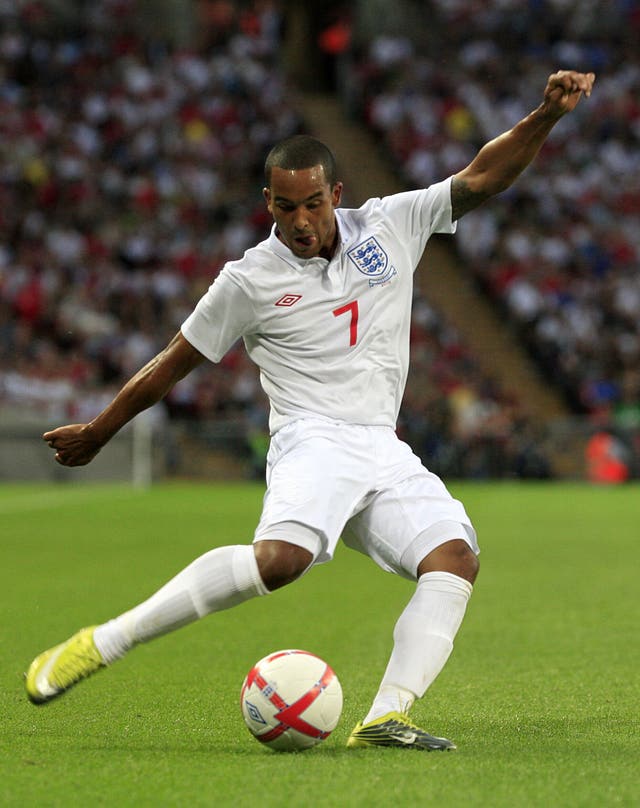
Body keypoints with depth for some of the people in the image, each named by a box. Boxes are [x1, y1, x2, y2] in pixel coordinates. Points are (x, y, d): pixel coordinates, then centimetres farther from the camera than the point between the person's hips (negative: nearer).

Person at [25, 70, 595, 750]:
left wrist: (545, 117, -8)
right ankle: (102, 643, -28)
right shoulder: (250, 280, 2)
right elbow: (174, 362, 12)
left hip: (385, 453, 5)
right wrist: (97, 432, 18)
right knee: (282, 556, -33)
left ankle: (385, 718, -29)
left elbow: (482, 178, 7)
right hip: (313, 441, -5)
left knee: (455, 558, -21)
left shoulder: (391, 225, 10)